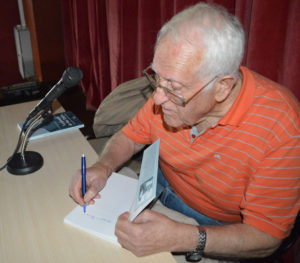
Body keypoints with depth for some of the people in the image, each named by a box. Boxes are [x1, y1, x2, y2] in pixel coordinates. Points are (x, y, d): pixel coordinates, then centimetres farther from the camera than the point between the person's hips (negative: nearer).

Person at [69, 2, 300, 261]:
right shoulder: (173, 84, -16)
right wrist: (104, 167, -20)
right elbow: (131, 136, 1)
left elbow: (266, 237, -25)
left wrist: (179, 238, -38)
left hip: (215, 227, -3)